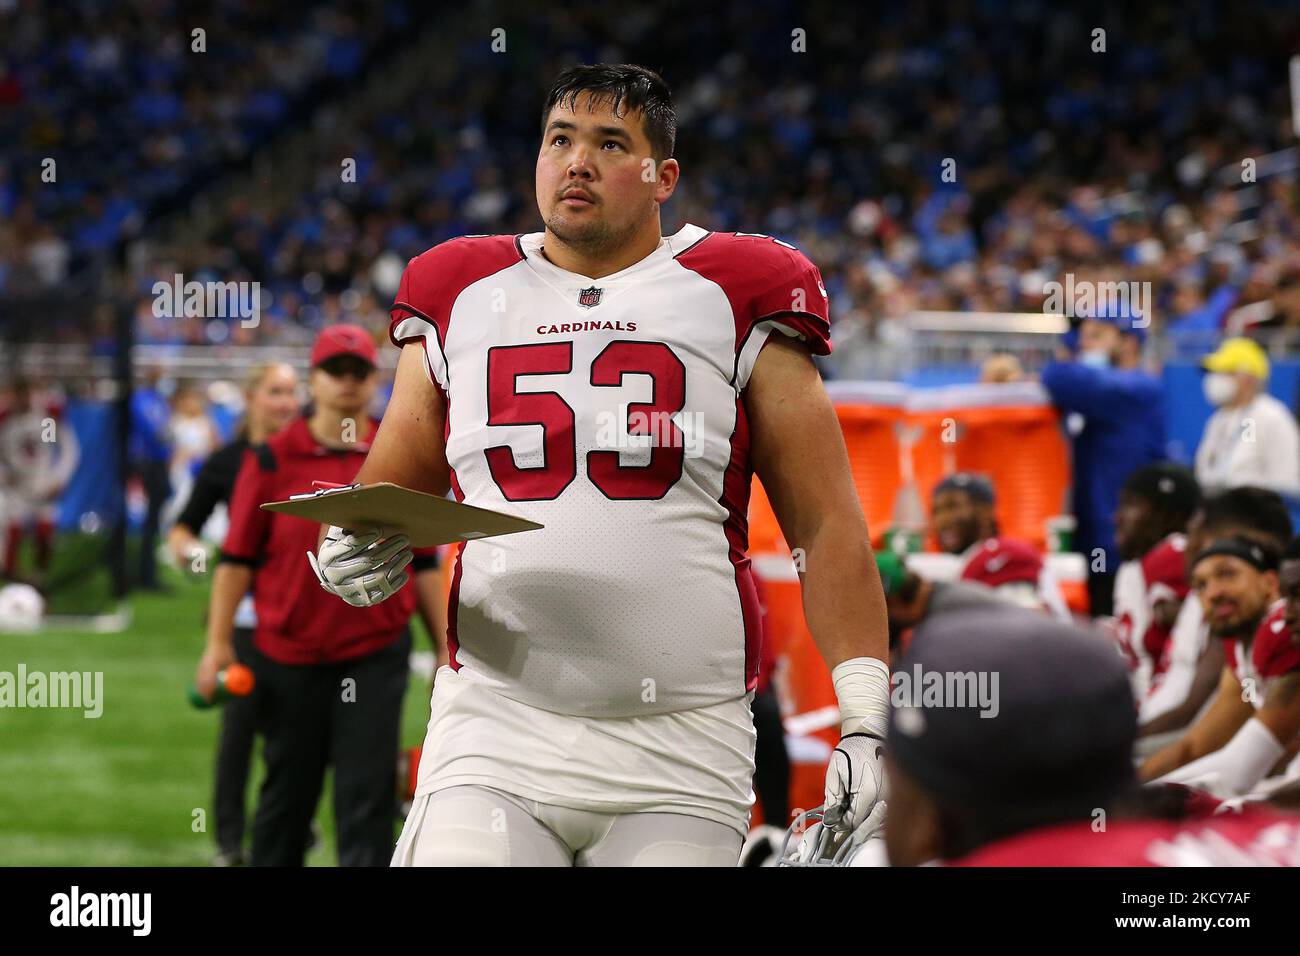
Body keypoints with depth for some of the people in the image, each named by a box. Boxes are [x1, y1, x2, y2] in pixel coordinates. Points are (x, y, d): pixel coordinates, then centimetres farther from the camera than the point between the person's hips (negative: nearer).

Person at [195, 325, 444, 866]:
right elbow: (238, 557, 1)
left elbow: (424, 563, 10)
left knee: (366, 795, -6)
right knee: (286, 795, 11)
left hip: (376, 655, 0)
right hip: (287, 656, 0)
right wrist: (219, 643, -4)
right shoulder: (271, 459, 1)